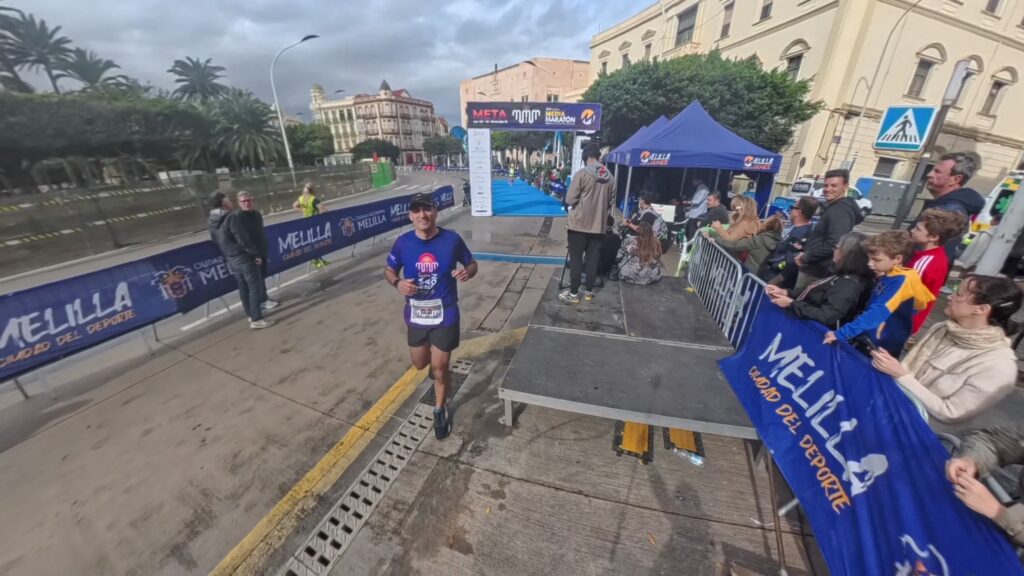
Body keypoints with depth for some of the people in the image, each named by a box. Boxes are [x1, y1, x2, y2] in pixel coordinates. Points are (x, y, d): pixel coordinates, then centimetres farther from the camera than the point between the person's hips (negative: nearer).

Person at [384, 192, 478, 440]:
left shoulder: (452, 239, -12)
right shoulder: (403, 243, -8)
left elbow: (472, 263, 2)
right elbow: (389, 270, 7)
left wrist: (467, 272, -23)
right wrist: (398, 283, -16)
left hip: (445, 315, -2)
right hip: (416, 315, 3)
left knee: (440, 367, 6)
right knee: (420, 363, 18)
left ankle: (440, 410, 32)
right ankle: (438, 361, 57)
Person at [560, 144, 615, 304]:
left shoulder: (582, 174, -12)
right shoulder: (609, 177, 4)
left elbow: (569, 200, -12)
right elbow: (611, 201, 11)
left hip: (579, 223, -4)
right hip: (598, 225, 5)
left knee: (576, 259, 4)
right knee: (592, 259, 12)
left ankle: (573, 293, 10)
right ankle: (589, 291, 22)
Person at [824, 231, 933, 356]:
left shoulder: (901, 281, -21)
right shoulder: (885, 276, 3)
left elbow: (878, 312, -33)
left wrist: (842, 333, -40)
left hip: (882, 349, -7)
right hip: (866, 339, 7)